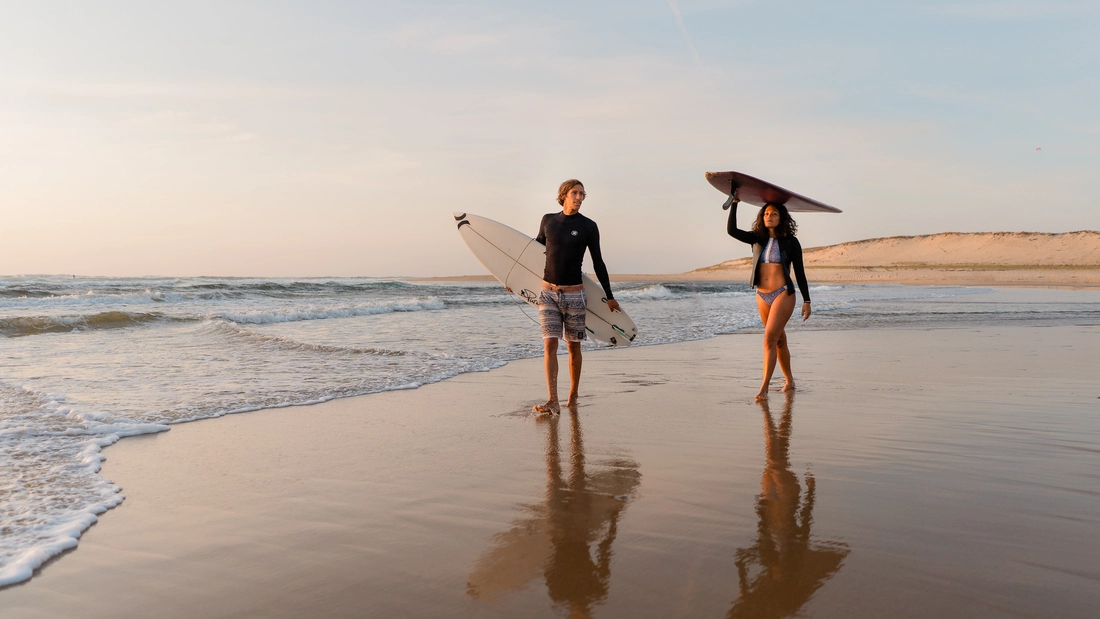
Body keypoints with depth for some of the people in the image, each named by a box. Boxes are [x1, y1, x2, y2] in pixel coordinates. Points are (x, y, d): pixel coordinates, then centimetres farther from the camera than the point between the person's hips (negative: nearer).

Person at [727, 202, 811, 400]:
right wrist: (735, 203, -13)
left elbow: (799, 272, -1)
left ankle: (764, 388, -17)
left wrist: (806, 300, -3)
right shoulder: (757, 239, 5)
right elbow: (732, 230, -8)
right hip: (762, 296, 5)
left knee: (769, 339, -16)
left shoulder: (790, 242, -4)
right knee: (779, 340, 16)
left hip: (783, 294, -5)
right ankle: (789, 381, 32)